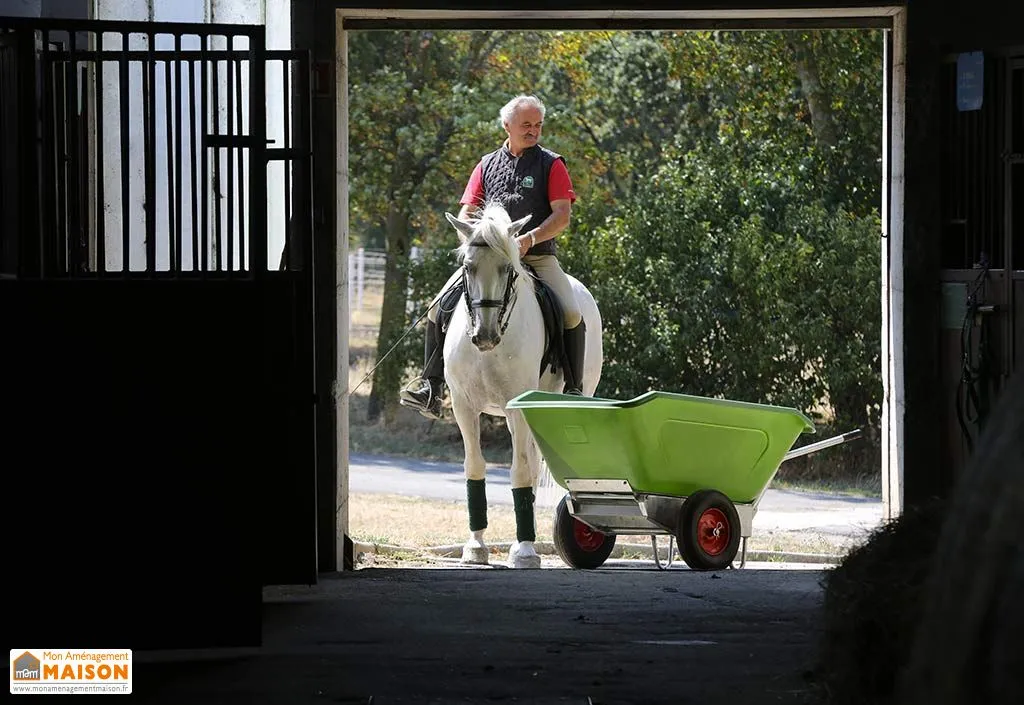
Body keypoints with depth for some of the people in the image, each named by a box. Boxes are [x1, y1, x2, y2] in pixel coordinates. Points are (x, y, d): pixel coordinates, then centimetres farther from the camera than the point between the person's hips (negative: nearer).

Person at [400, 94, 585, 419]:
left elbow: (562, 213, -3)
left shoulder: (551, 164, 6)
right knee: (439, 307, -12)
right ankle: (430, 385, -8)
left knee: (571, 313, -25)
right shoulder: (487, 165, 15)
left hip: (538, 256, -2)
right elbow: (466, 213, 13)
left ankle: (574, 389, -14)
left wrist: (529, 238, -18)